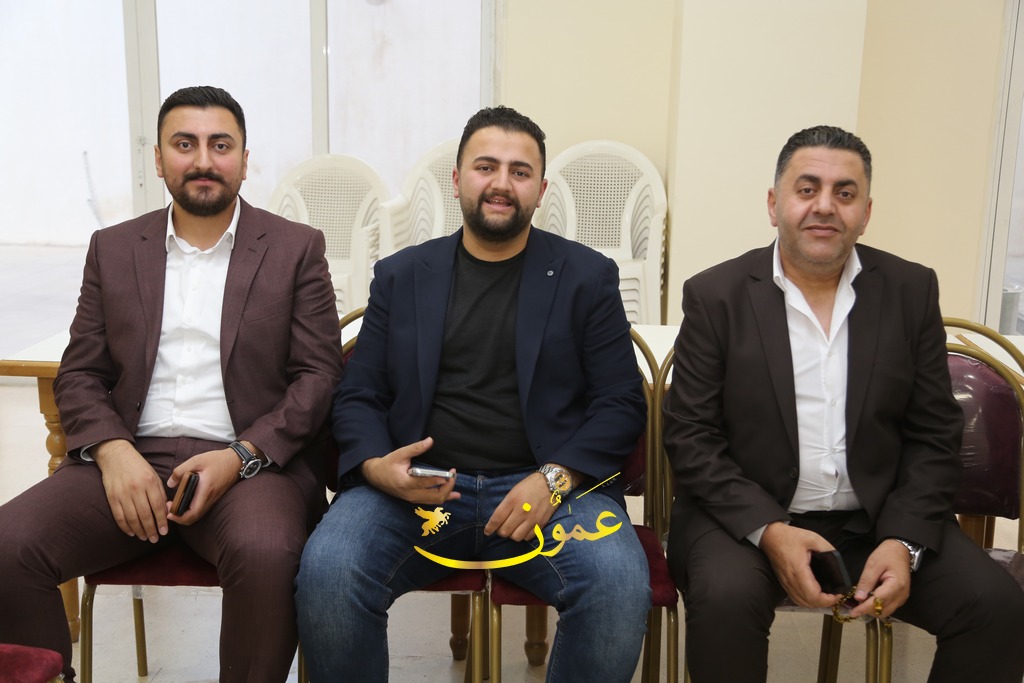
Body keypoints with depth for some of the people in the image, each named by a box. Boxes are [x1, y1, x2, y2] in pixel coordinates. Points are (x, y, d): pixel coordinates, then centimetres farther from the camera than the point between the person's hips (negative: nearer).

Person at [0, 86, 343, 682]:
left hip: (252, 460, -2)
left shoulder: (297, 248, 8)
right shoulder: (113, 249, 16)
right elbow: (80, 374, 13)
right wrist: (112, 451, -8)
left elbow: (319, 374, 2)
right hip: (130, 459, 3)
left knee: (266, 554, -34)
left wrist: (241, 456, -13)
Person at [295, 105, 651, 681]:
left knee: (619, 584, -29)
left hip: (550, 486, -1)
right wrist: (374, 465, -9)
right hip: (416, 485, 1)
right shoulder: (402, 276, 15)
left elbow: (622, 404, 5)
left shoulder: (587, 277, 10)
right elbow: (358, 394, 14)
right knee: (326, 572, -27)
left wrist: (556, 476, -12)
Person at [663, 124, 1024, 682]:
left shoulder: (911, 290, 5)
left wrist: (904, 541, -10)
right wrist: (768, 531, -18)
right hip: (747, 513, -2)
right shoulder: (716, 295, -2)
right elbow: (690, 435, -5)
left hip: (878, 517, 3)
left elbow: (934, 435, 5)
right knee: (726, 597, -32)